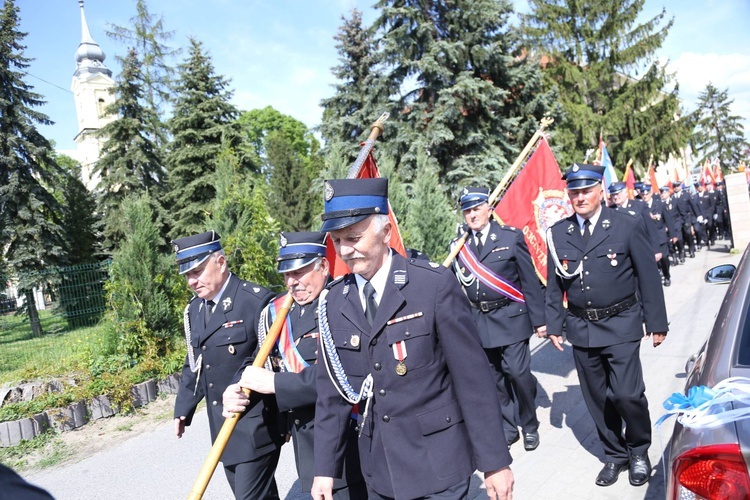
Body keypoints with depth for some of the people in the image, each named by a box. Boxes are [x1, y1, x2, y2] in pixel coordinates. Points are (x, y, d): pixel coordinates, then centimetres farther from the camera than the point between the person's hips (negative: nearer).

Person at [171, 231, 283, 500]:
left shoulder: (257, 301, -15)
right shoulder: (194, 309, 8)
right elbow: (193, 363, 17)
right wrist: (183, 409, 13)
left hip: (255, 426, -7)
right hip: (221, 426, 7)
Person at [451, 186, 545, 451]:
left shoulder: (511, 237, -3)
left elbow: (530, 280, -3)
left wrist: (538, 319, -4)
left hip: (511, 318, -3)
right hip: (478, 322, 3)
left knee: (518, 372, -5)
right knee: (494, 377, 11)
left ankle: (530, 426, 19)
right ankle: (507, 428, 27)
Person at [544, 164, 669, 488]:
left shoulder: (629, 225, -5)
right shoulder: (557, 234, 2)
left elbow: (648, 277, -2)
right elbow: (554, 285, 8)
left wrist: (657, 323, -1)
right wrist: (554, 325, 6)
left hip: (621, 325, -3)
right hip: (581, 328, 3)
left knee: (627, 393, -6)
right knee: (597, 398, 12)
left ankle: (639, 450, 23)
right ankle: (615, 454, 32)